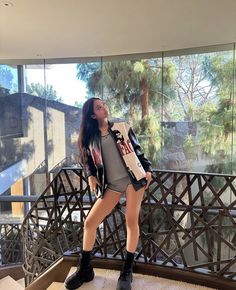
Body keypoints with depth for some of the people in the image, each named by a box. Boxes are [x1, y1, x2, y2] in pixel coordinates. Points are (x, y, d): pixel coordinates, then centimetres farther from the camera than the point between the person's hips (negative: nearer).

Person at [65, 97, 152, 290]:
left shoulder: (122, 127, 5)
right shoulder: (89, 137, 6)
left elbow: (137, 150, 8)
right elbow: (87, 161, 14)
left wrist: (147, 169, 2)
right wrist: (90, 176, -4)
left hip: (133, 178, -1)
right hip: (111, 185, 2)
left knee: (132, 221, -2)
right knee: (90, 223, -3)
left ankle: (127, 270, 16)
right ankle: (85, 269, 17)